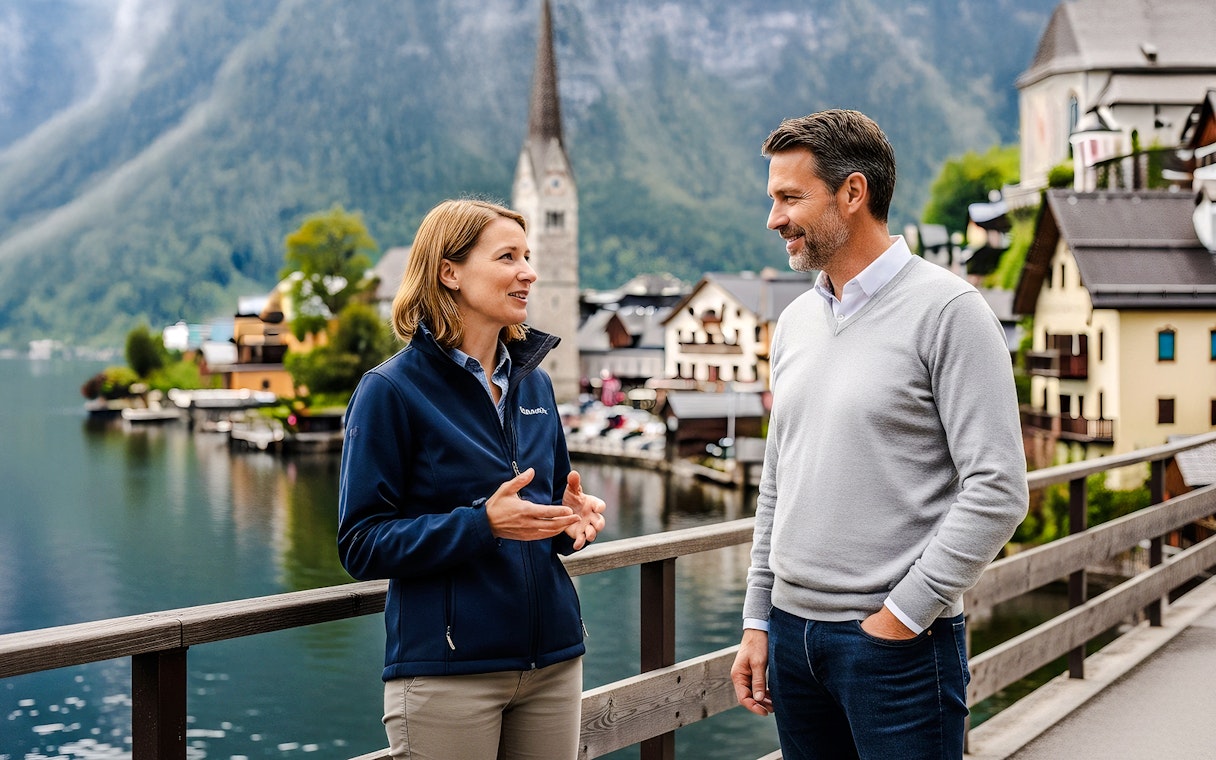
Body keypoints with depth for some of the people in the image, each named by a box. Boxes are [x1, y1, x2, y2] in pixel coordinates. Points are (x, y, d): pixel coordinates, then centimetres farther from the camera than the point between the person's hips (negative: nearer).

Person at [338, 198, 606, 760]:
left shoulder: (533, 383, 11)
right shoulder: (391, 390, -8)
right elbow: (361, 546, -11)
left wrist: (571, 516, -3)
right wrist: (482, 523, -23)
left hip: (553, 660, 6)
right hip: (448, 670, -6)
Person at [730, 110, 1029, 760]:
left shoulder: (946, 310, -10)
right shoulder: (796, 321, 11)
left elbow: (997, 490, -15)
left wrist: (903, 614, -15)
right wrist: (757, 619, 12)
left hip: (899, 641, -6)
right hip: (791, 628, 6)